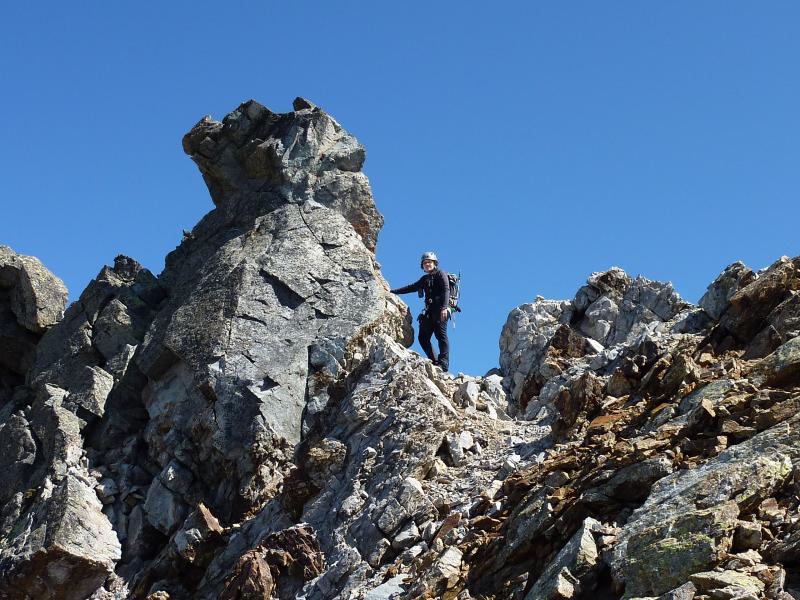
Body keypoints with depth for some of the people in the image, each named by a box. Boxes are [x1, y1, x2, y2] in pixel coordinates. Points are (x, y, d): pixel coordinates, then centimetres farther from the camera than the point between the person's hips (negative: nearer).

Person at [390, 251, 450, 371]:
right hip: (430, 310, 8)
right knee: (423, 337, -2)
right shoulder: (424, 279, 26)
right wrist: (393, 292, 26)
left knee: (441, 334, -18)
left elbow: (446, 290, -11)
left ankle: (444, 364, -26)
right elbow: (411, 287, 31)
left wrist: (444, 307, -25)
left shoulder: (440, 274, 4)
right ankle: (433, 362, -5)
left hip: (440, 309, -8)